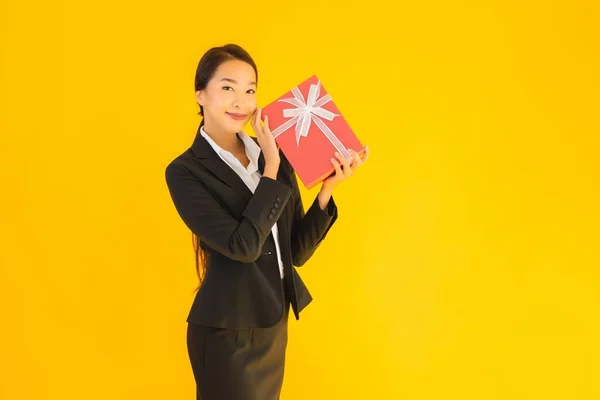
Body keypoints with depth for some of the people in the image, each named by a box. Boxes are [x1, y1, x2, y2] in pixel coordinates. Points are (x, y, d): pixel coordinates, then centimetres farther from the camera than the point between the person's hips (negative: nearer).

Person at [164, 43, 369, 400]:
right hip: (227, 334, -5)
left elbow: (297, 252, 2)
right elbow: (242, 246, -23)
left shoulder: (274, 154, 1)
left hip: (275, 327, 6)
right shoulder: (185, 172, -13)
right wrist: (270, 170, -19)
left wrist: (327, 189, -10)